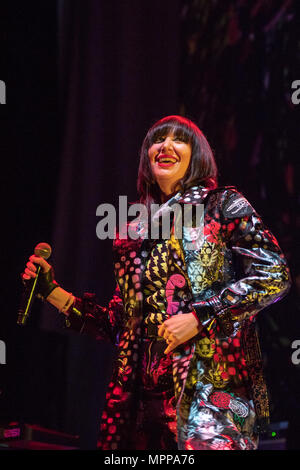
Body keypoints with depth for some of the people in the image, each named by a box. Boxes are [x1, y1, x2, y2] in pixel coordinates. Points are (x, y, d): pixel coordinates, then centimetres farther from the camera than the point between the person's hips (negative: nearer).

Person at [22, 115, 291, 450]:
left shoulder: (222, 205, 5)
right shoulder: (136, 231, 20)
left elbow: (274, 275, -6)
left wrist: (198, 317, -12)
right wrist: (54, 293, 12)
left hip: (212, 383, -5)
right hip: (148, 391, 5)